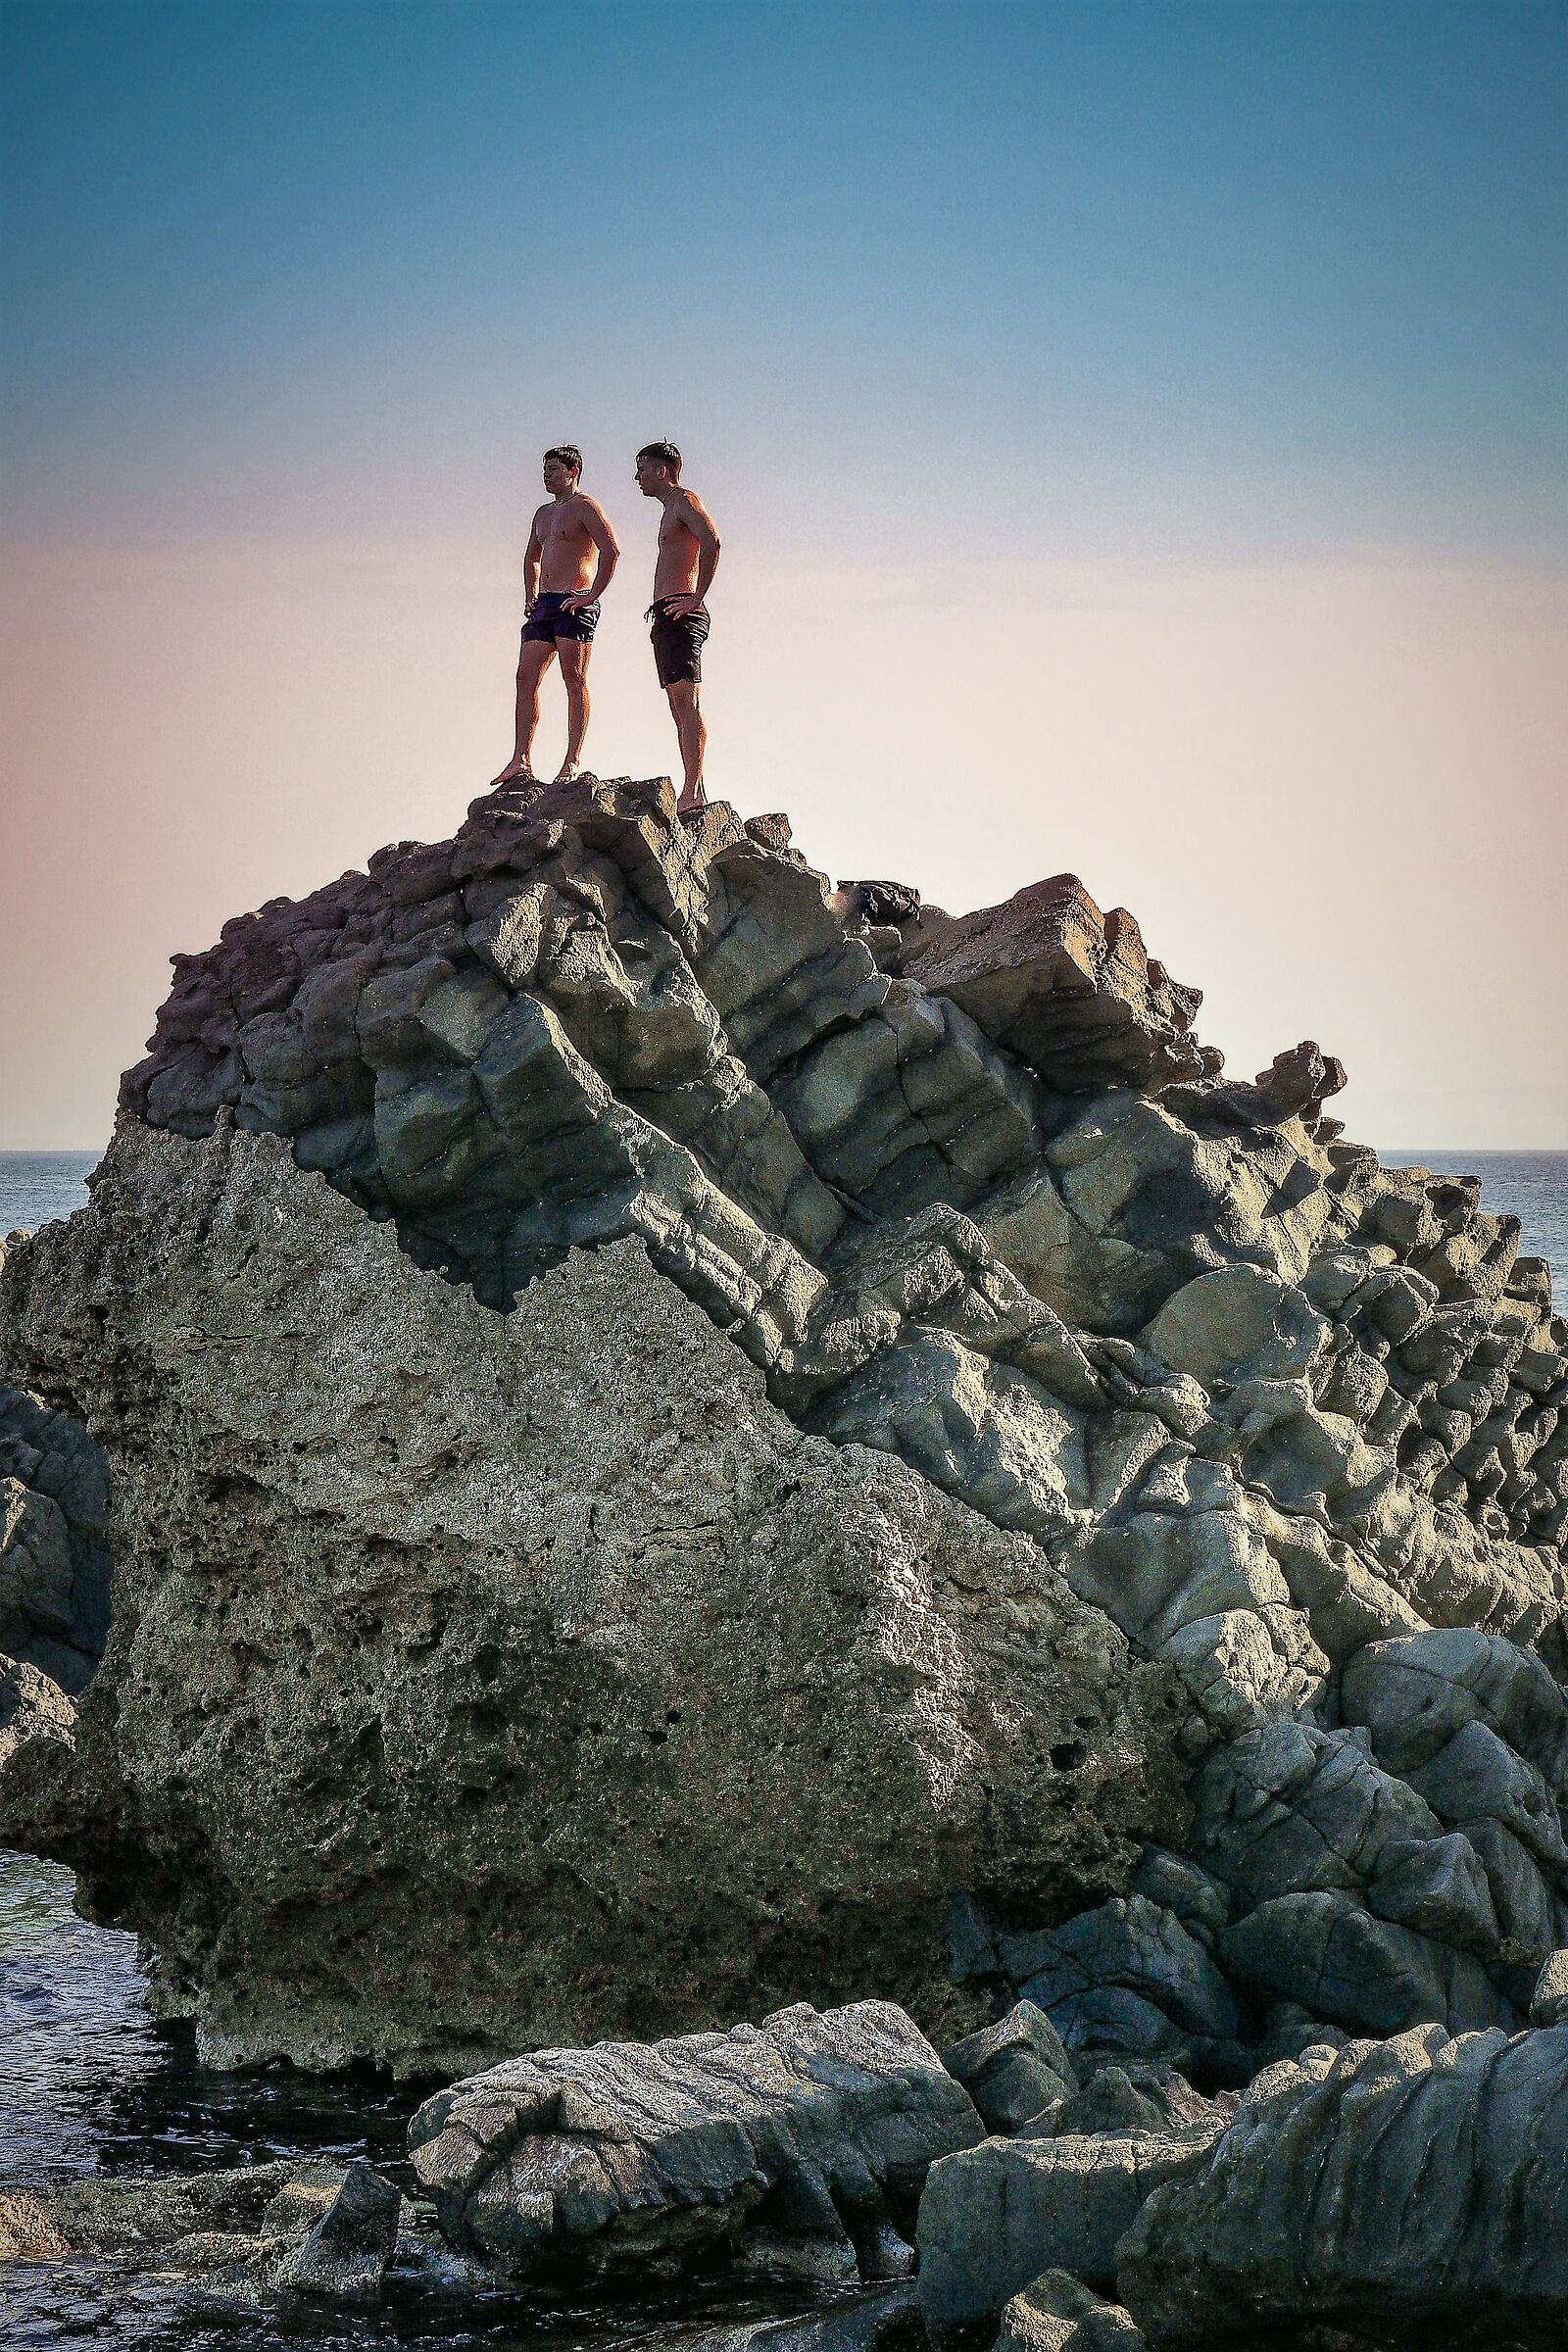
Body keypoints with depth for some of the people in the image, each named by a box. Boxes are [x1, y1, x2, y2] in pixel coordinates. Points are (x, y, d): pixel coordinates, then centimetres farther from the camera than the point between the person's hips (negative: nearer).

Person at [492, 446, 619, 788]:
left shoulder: (585, 507, -3)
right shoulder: (544, 514, 22)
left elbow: (611, 551, -15)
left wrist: (592, 594, -18)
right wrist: (531, 596, 23)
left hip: (574, 605, -8)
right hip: (544, 605, 8)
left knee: (574, 680, -9)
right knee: (526, 679, 1)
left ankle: (573, 762, -9)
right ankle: (522, 762, 0)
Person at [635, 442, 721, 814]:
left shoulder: (685, 501, -5)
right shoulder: (671, 510, 26)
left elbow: (711, 541, -22)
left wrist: (696, 598, -23)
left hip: (681, 614, -11)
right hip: (666, 617, 11)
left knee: (687, 703, -16)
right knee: (679, 706, 6)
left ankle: (693, 792, -22)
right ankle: (694, 794, 5)